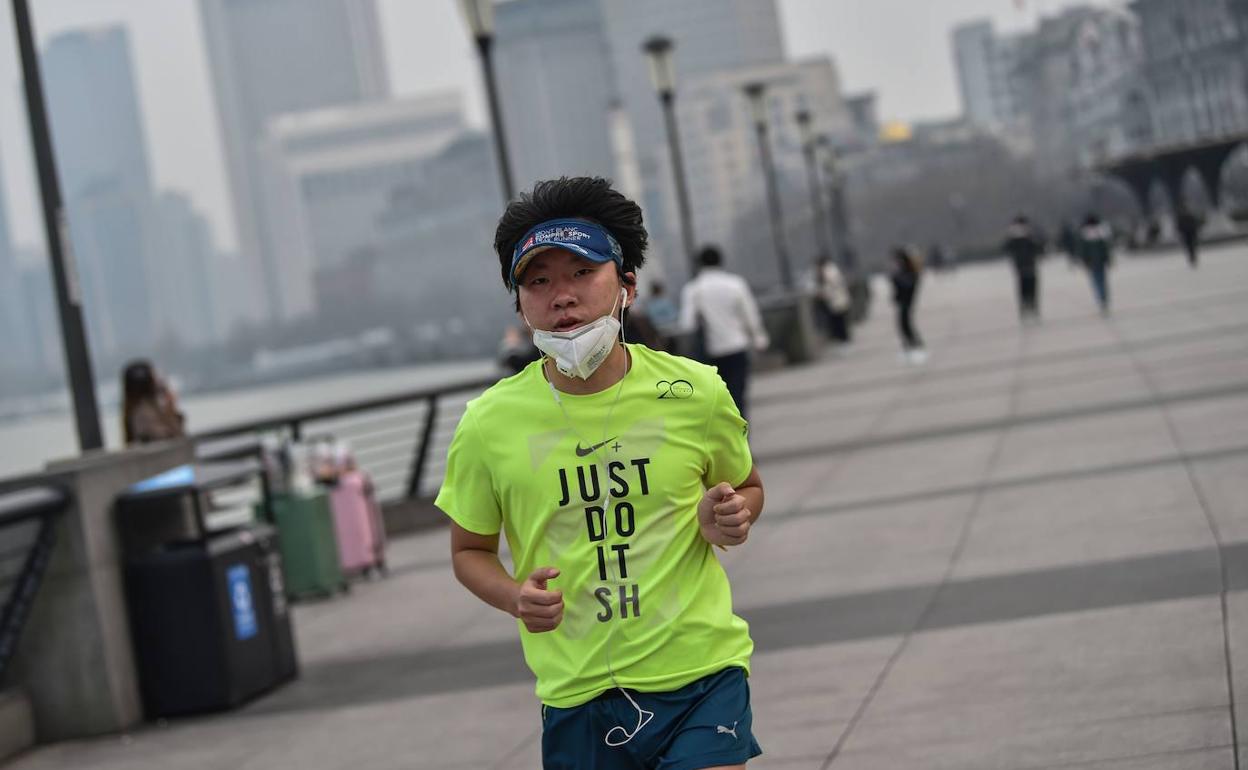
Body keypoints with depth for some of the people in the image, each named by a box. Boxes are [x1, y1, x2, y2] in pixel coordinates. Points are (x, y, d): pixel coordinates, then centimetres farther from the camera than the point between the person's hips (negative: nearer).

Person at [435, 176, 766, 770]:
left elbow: (747, 486, 16)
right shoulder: (489, 424, -5)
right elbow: (470, 549, 10)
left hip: (700, 674, -1)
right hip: (576, 695, 1)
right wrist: (515, 598, -11)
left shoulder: (696, 393, -3)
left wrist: (729, 516, -7)